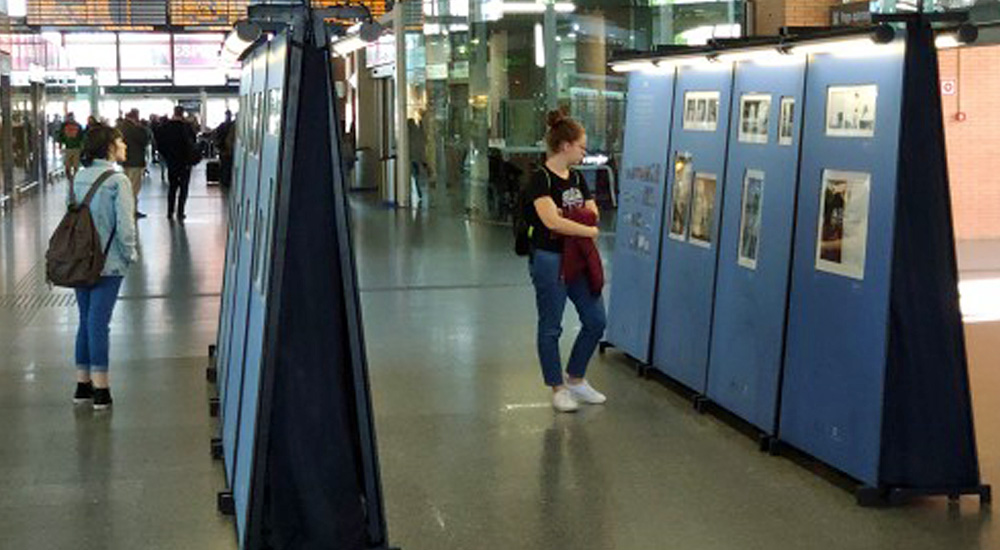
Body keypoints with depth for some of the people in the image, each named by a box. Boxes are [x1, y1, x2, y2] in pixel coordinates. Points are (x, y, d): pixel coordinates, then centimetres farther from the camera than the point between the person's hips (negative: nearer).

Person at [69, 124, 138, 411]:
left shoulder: (79, 178, 4)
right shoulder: (118, 180, -15)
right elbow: (125, 226, -18)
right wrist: (131, 255, -3)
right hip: (108, 263, -6)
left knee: (86, 320, 15)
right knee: (99, 323, -1)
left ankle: (82, 384, 21)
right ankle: (100, 390, 6)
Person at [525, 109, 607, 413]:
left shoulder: (577, 178, 10)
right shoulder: (541, 179, -15)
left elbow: (593, 213, 8)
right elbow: (552, 220, -26)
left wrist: (568, 216, -11)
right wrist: (589, 230, -15)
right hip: (549, 259, -8)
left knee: (596, 321, 9)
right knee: (551, 327, 4)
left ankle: (576, 379, 25)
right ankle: (558, 388, 17)